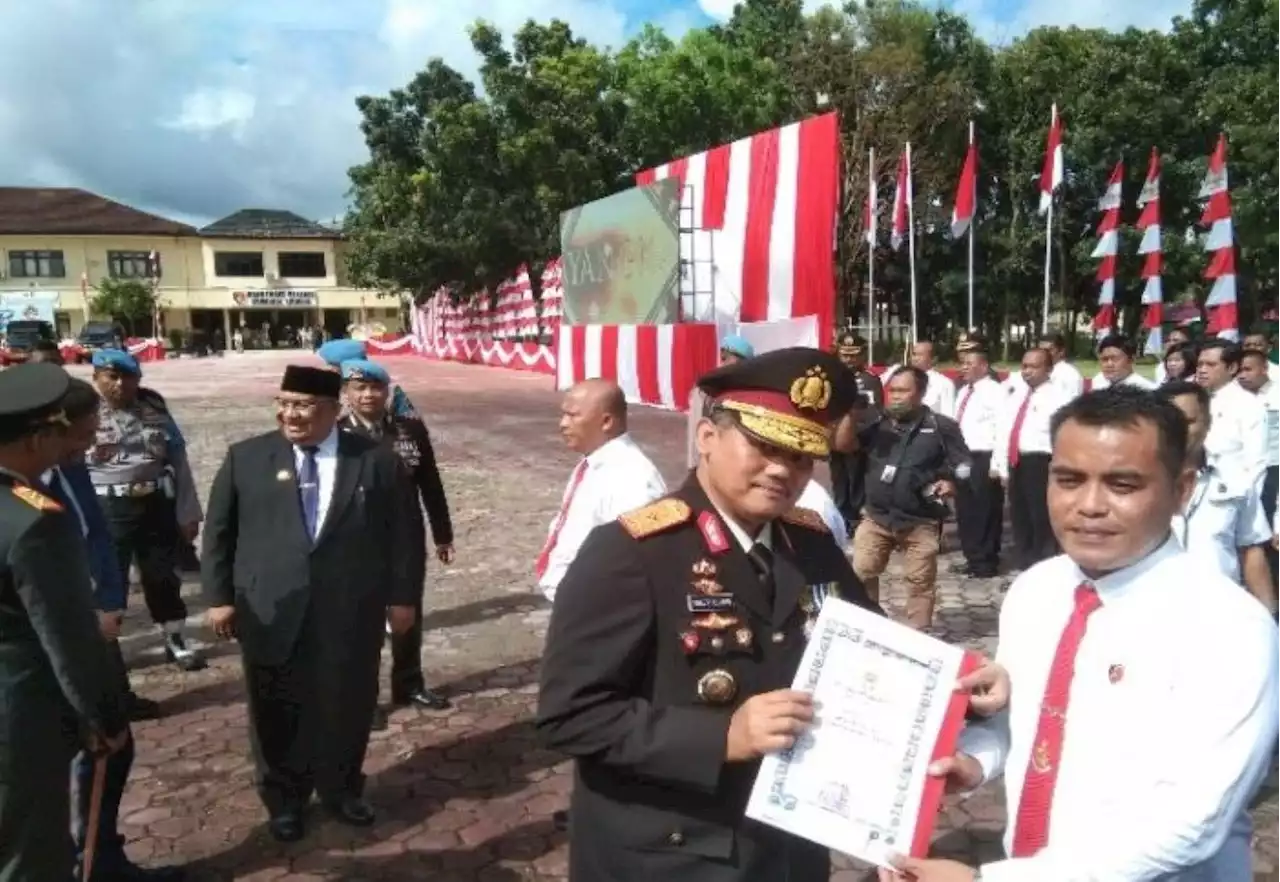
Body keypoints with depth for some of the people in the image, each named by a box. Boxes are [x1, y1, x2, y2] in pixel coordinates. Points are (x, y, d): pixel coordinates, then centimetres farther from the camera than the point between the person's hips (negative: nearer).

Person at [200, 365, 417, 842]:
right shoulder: (245, 458, 1)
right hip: (271, 614, 1)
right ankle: (284, 798, 35)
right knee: (277, 713, 13)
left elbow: (400, 534, 2)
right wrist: (219, 596, 1)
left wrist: (402, 596, 2)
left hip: (351, 614, 0)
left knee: (347, 707, 13)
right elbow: (218, 531, 6)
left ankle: (341, 789, 36)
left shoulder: (378, 461, -2)